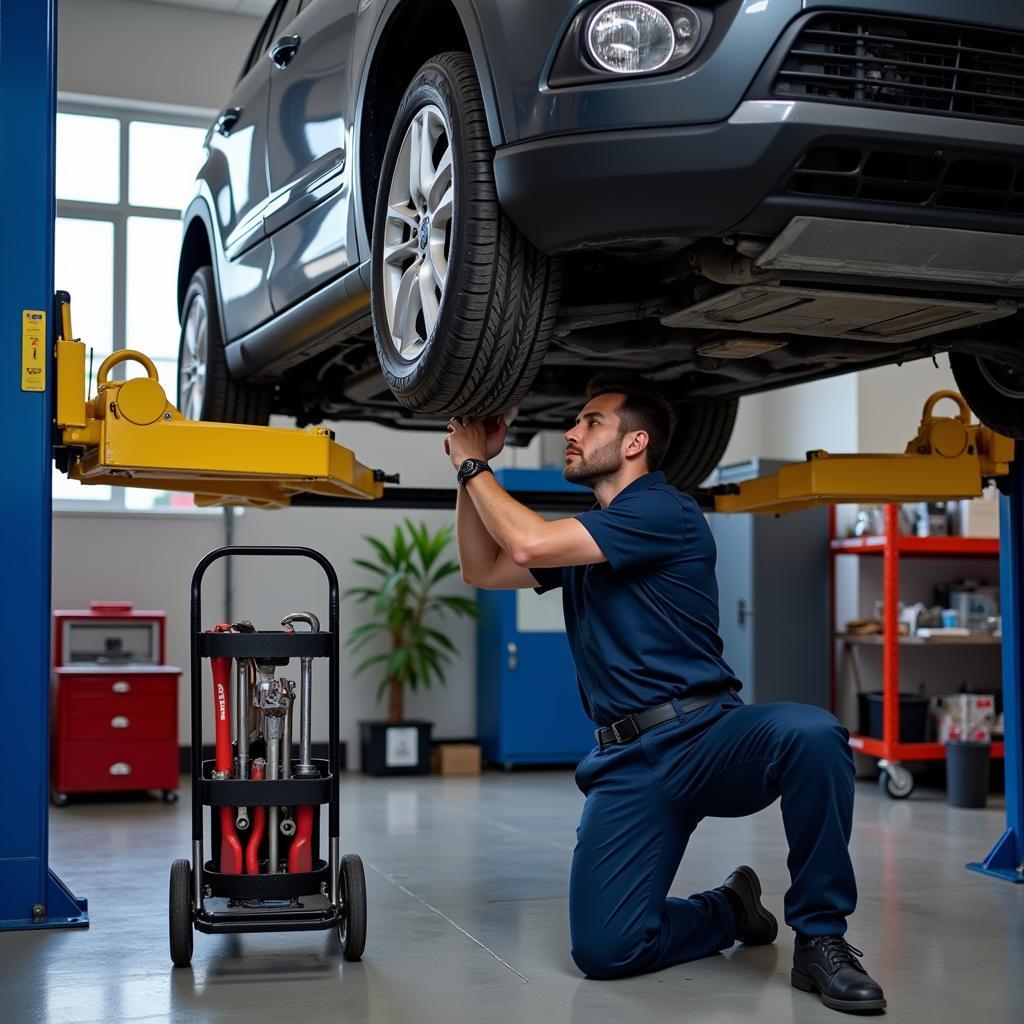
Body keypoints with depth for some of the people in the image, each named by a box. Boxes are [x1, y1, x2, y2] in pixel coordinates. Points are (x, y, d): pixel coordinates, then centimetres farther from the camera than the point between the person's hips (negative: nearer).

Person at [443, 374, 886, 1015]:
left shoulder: (665, 511, -7)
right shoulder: (584, 538, 19)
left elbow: (529, 544, -14)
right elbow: (483, 570, 26)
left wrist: (474, 465, 0)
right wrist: (471, 469, 17)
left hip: (708, 734, -5)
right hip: (628, 762, 6)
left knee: (811, 734, -40)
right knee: (603, 951, -13)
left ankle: (821, 935, -19)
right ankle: (727, 912, 18)